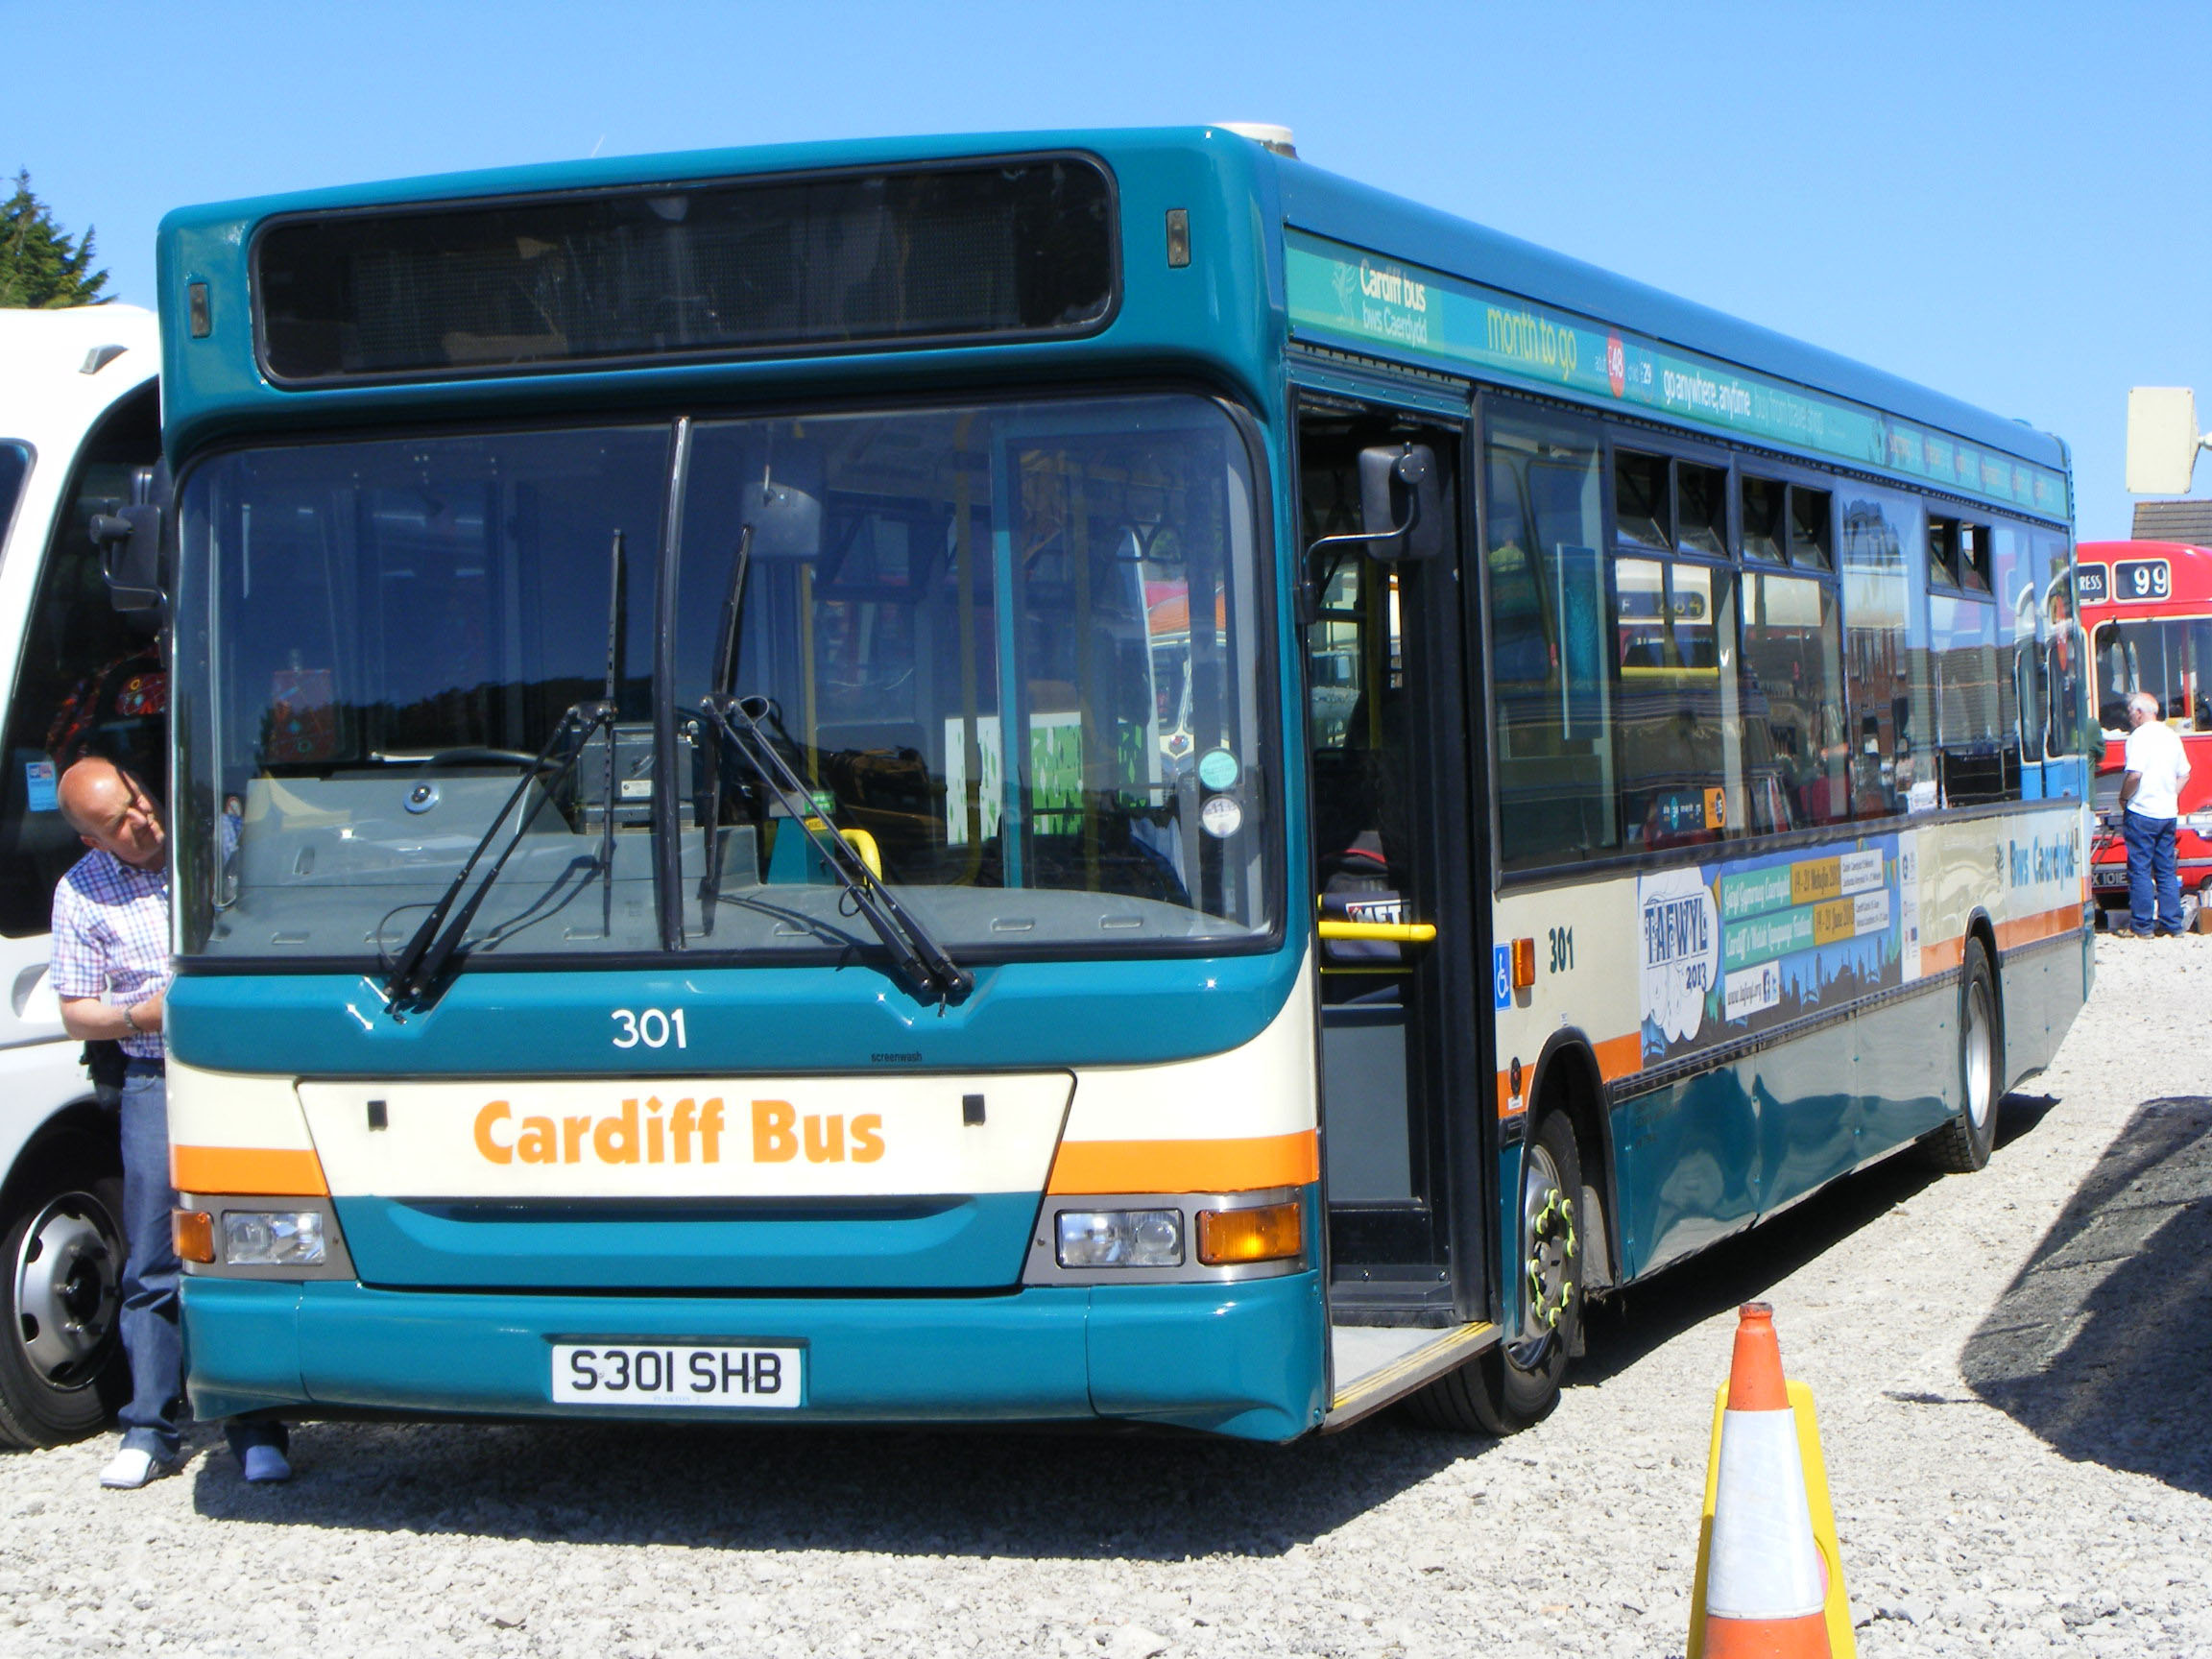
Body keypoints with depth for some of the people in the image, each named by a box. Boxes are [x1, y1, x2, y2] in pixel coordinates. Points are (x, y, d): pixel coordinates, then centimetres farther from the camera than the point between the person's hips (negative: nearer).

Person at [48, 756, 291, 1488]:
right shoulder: (80, 893, 4)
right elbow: (76, 1014, 8)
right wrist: (141, 1017, -11)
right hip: (156, 1086, 1)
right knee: (153, 1266, 1)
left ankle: (256, 1428, 1)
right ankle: (152, 1428, 10)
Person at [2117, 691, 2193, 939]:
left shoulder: (2140, 736, -12)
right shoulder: (2171, 736, 12)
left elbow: (2135, 774, -21)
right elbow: (2184, 774, 16)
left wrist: (2123, 798, -7)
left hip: (2142, 811, -7)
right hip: (2168, 812, 7)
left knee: (2140, 869, -1)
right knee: (2166, 869, 10)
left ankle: (2141, 924, 0)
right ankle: (2170, 925, 9)